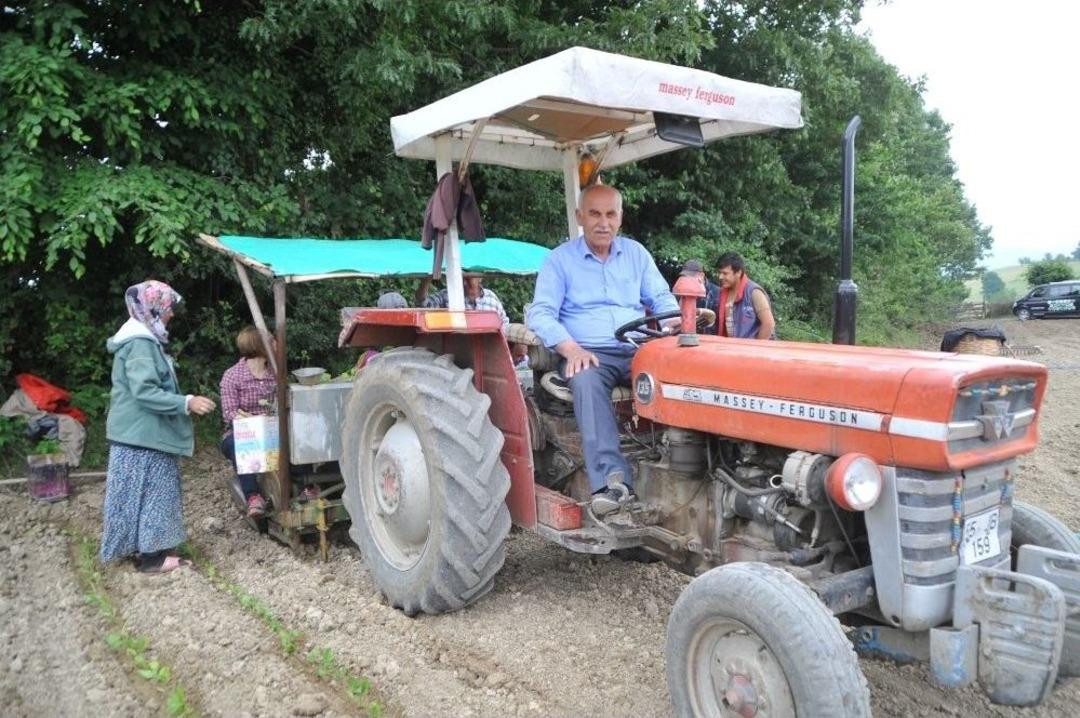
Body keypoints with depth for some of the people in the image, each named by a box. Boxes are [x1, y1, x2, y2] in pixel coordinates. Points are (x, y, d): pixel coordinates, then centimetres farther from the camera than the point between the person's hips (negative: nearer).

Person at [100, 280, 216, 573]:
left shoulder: (144, 339, 15)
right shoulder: (140, 344, -19)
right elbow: (145, 391, -27)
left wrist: (184, 403, 24)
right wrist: (187, 403, -29)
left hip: (144, 431, 10)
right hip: (142, 434, -10)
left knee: (150, 492, 15)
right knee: (149, 492, -2)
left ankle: (147, 547, 24)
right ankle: (150, 555, 6)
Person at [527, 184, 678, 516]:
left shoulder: (636, 253, 18)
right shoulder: (560, 259, 6)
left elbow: (662, 299, 16)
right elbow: (540, 314, -3)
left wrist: (677, 325, -8)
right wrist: (572, 349, -21)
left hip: (639, 351, 3)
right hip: (589, 353, -3)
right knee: (586, 381, -38)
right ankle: (612, 479, -47)